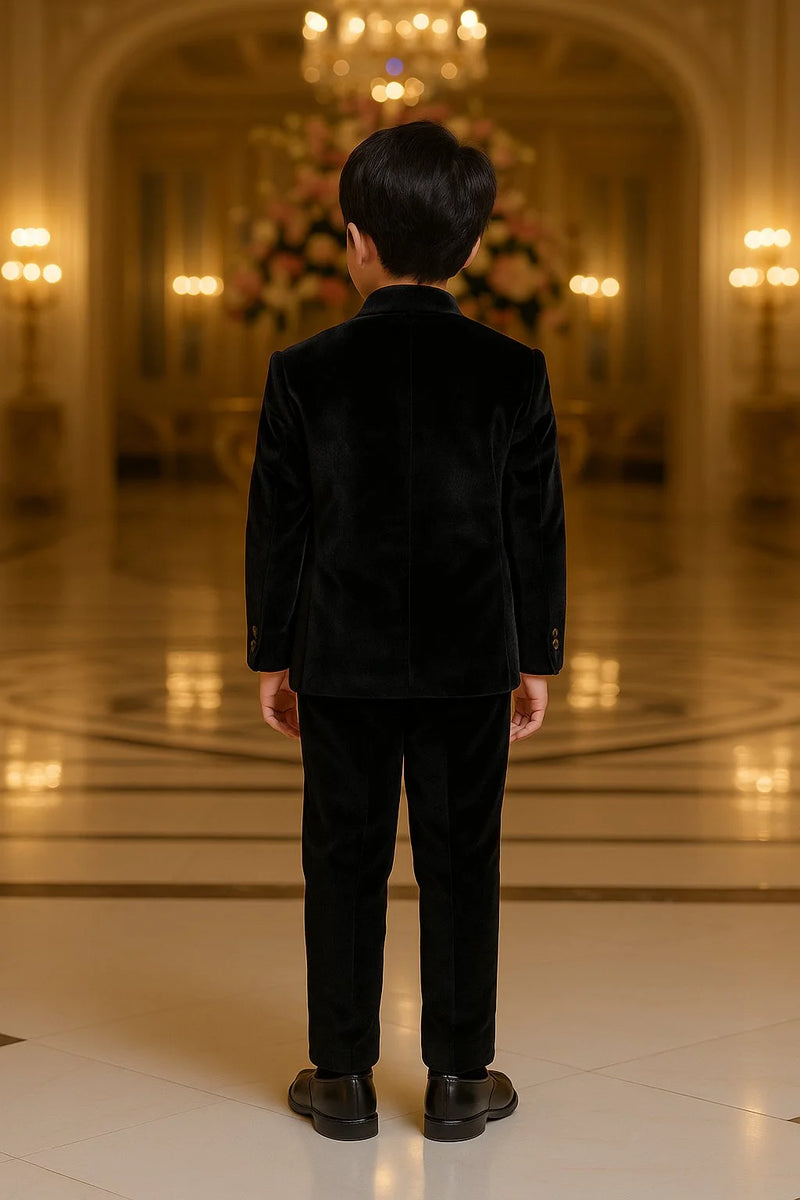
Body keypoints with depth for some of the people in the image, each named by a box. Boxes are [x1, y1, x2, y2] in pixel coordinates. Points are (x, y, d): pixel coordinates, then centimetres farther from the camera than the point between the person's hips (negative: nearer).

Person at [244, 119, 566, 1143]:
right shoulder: (514, 374, -4)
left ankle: (343, 1076, 15)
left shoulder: (304, 372, -6)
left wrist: (271, 656, 8)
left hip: (341, 663, 0)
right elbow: (536, 528, 0)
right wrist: (538, 659, 9)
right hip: (471, 662, 1)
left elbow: (277, 526, -2)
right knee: (460, 863, 8)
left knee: (345, 863, 8)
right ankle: (458, 1078, 15)